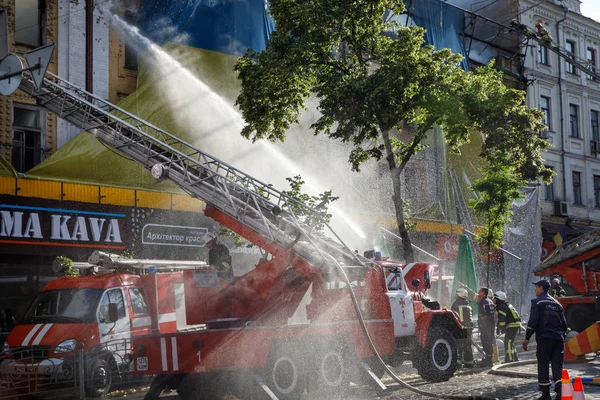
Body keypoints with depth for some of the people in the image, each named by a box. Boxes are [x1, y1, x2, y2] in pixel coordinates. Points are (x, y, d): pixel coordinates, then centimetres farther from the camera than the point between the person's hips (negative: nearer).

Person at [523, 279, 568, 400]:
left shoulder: (537, 302, -2)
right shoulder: (556, 303, 17)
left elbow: (533, 321, -10)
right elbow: (564, 323, 16)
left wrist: (527, 338, -5)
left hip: (544, 338, -5)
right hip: (558, 339, 5)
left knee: (543, 366, 3)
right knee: (557, 366, 3)